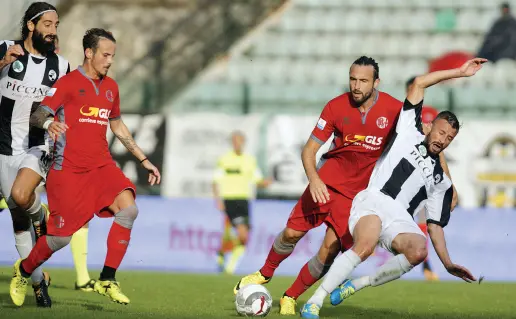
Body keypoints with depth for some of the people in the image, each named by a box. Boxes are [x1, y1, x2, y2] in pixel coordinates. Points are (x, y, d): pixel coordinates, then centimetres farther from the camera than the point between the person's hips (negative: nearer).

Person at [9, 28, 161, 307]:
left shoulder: (110, 87, 13)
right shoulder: (68, 83, -7)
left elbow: (117, 126, 26)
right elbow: (36, 115, -15)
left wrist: (144, 160, 25)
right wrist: (48, 123, -40)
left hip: (101, 165, 5)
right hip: (68, 169, -5)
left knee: (128, 208, -21)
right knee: (62, 236, -4)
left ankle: (107, 280, -11)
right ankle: (23, 271, 27)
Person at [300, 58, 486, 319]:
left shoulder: (441, 181, 27)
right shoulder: (410, 134, 19)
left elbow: (435, 224, 24)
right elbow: (419, 84, 14)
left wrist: (448, 263, 11)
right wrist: (459, 72, 15)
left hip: (400, 218, 4)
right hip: (373, 200, -4)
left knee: (418, 251, -31)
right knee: (366, 246, -35)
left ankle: (357, 285, -14)